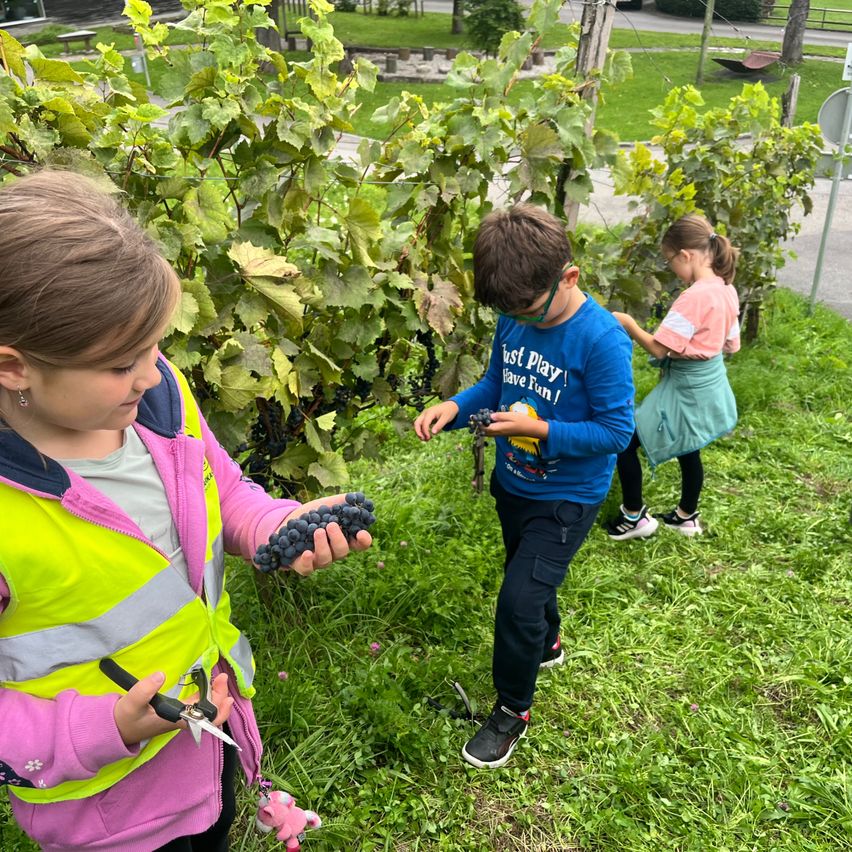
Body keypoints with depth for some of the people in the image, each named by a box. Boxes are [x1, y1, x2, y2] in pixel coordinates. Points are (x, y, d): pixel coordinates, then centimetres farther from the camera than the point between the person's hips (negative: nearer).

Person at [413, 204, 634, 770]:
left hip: (568, 496, -7)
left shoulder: (601, 339, -27)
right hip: (514, 483, 7)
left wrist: (538, 429, -29)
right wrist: (453, 407, -13)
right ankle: (548, 644, 57)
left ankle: (513, 710, 17)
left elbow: (616, 430, -22)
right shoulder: (515, 321, -8)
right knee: (531, 577, 26)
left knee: (519, 599, -8)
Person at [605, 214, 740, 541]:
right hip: (709, 385, 9)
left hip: (686, 391, -9)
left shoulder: (694, 297, -27)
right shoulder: (727, 290, 1)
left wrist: (628, 323, -12)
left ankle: (634, 517, 13)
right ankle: (687, 517, 41)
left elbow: (658, 348, -25)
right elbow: (732, 345, 11)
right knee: (688, 450, 24)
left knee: (625, 441, 1)